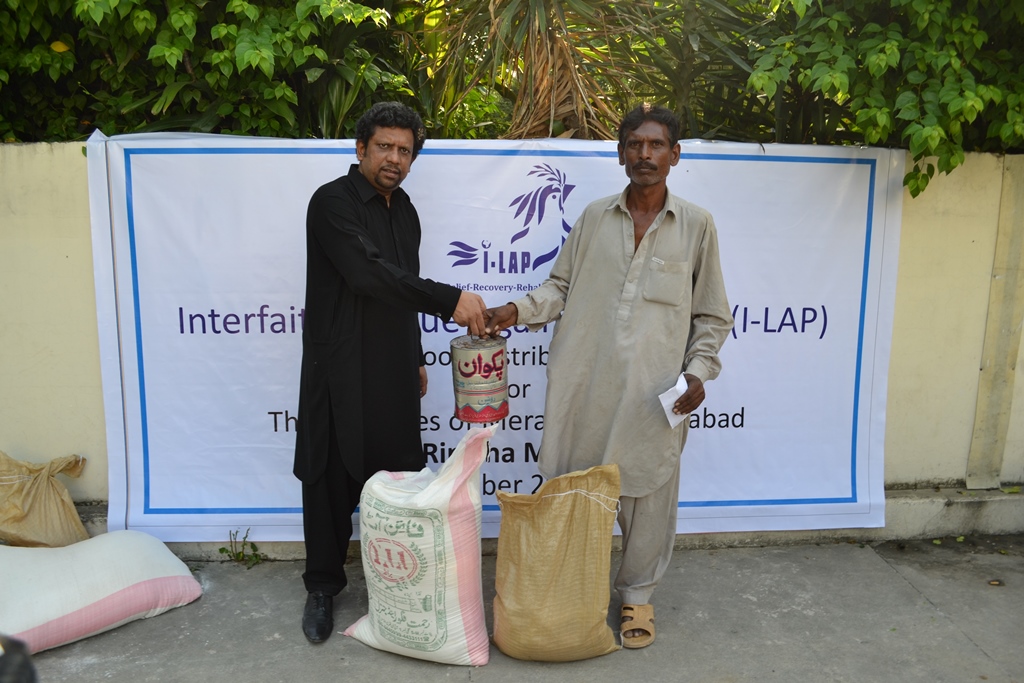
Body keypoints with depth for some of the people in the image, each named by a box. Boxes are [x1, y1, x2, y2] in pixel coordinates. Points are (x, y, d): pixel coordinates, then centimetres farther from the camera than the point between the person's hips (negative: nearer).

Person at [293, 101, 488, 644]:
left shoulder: (403, 208, 13)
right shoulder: (333, 202, -11)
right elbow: (369, 274, -25)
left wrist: (416, 358, 19)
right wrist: (451, 300, -28)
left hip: (393, 371, 6)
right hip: (341, 369, -6)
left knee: (399, 473, 9)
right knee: (332, 476, 6)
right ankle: (322, 586, 24)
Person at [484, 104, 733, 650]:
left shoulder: (696, 225, 3)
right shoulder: (593, 218, 9)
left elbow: (713, 314, 7)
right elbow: (561, 286, 11)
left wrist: (698, 371, -5)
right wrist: (517, 311, -6)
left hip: (652, 393, -1)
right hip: (584, 386, 2)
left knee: (647, 493, 8)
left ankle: (637, 594, 31)